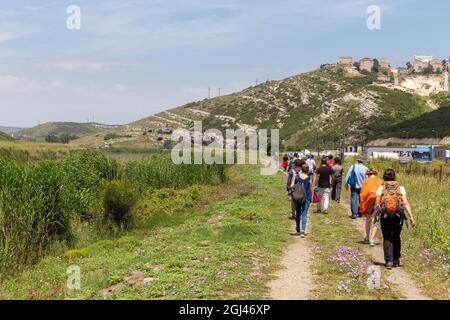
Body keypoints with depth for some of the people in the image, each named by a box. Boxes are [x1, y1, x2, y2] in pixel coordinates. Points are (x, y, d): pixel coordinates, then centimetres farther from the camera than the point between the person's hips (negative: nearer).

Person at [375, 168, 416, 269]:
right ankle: (396, 261, 24)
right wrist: (411, 217, -7)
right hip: (398, 216, 2)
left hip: (385, 216, -2)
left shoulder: (381, 188, -1)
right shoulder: (401, 188, 2)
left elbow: (377, 204, -2)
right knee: (396, 237, 17)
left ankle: (389, 261, -8)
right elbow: (406, 203, -6)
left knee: (387, 238, 4)